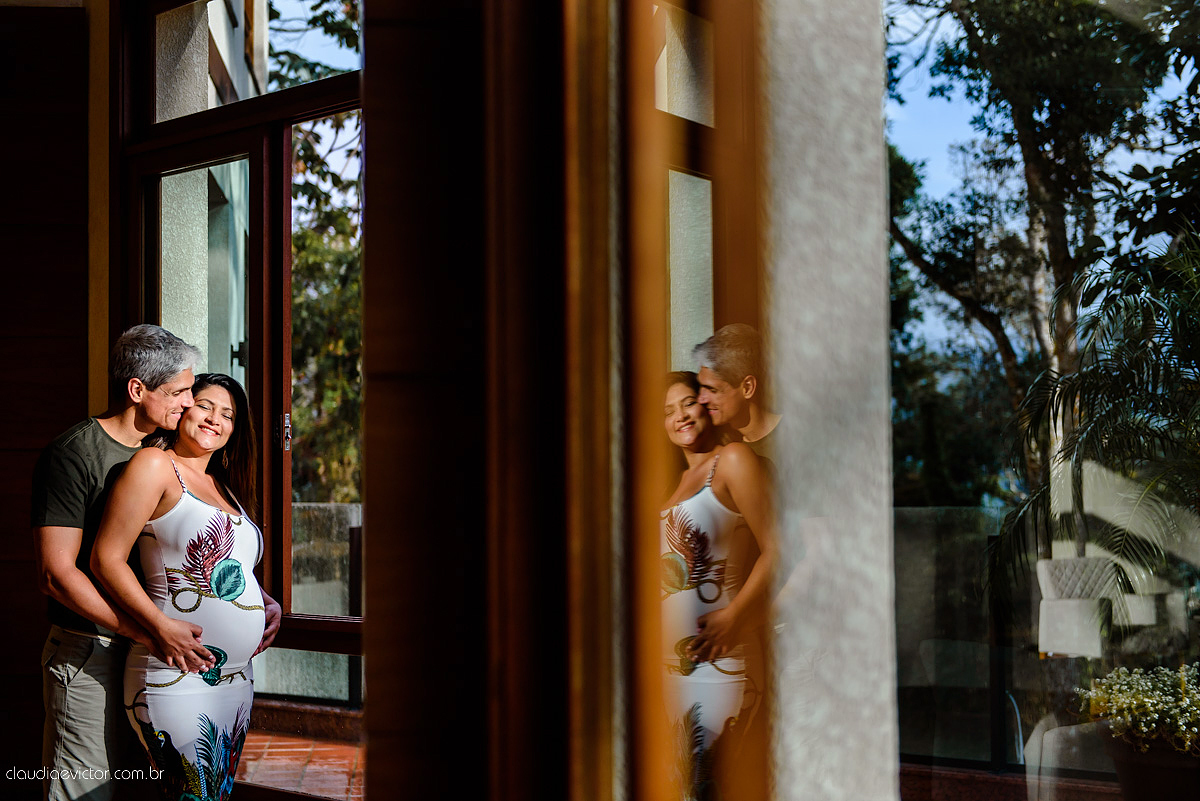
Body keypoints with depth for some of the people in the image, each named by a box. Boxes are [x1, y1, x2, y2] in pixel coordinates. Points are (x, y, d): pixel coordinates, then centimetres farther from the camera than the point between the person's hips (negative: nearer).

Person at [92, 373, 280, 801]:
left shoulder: (224, 488, 18)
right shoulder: (155, 466, -5)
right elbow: (106, 559, -11)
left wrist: (267, 603, 10)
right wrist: (160, 626, -21)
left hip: (236, 681, 8)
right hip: (176, 681, -8)